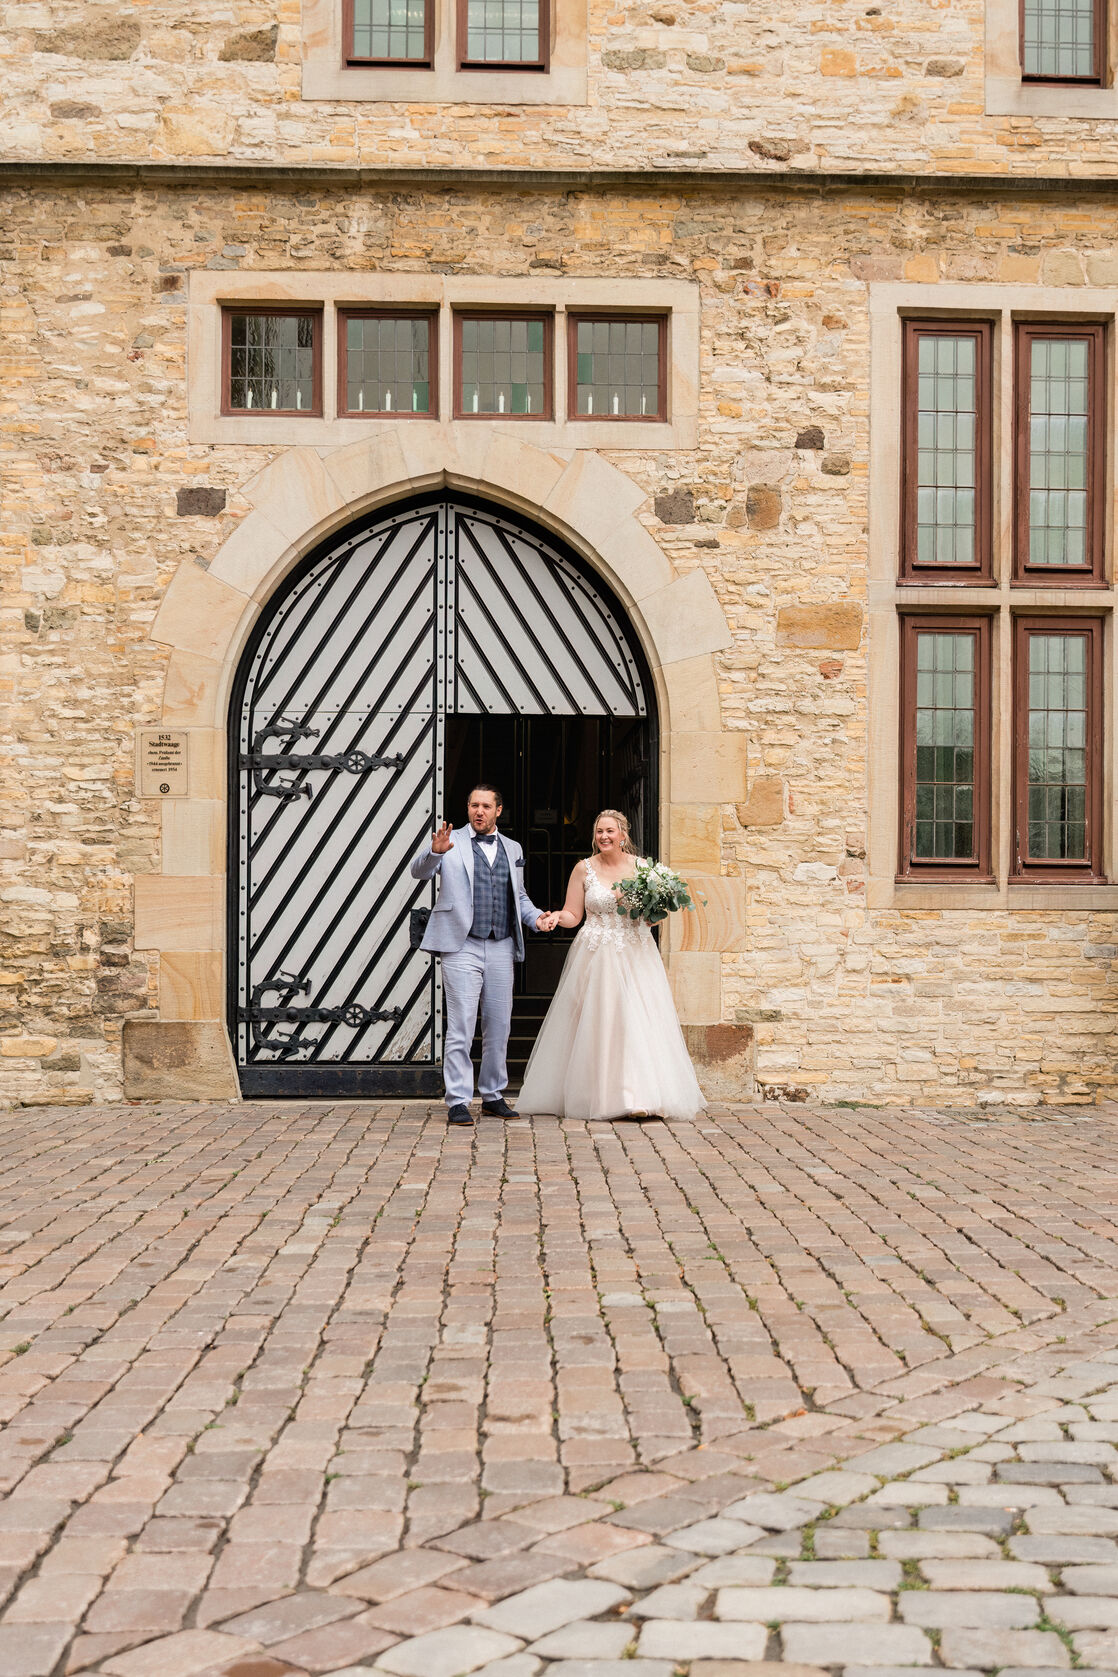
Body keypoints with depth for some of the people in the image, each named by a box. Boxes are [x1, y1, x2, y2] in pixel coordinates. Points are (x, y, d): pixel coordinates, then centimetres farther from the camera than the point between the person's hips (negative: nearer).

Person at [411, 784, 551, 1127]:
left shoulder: (512, 849, 17)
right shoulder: (452, 843, 3)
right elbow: (418, 871, -11)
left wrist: (535, 917, 4)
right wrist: (435, 851, -32)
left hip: (501, 948, 5)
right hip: (462, 947, -5)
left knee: (499, 1026, 9)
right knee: (461, 1027, -7)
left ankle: (493, 1095, 22)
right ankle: (458, 1102, -3)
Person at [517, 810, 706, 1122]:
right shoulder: (584, 869, 4)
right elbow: (572, 915, 5)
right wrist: (557, 917, -16)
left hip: (635, 956, 1)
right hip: (596, 956, -1)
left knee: (638, 1021, -8)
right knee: (595, 1023, -4)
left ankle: (641, 1097, -8)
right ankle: (598, 1095, 4)